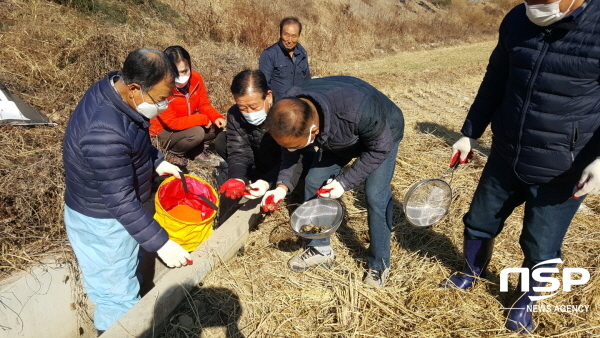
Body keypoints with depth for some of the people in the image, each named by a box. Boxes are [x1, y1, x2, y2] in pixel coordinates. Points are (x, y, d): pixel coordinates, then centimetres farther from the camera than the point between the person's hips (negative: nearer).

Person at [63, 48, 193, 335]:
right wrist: (161, 243, -27)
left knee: (126, 276, 30)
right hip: (103, 220, -9)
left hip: (118, 200, 9)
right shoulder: (105, 132, -38)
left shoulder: (115, 86, -10)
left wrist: (157, 161, 6)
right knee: (118, 295, 11)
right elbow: (121, 201, -32)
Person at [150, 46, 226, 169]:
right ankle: (175, 153, -2)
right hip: (165, 131, -6)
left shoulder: (196, 77, -15)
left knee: (217, 127, -12)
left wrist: (216, 117, -23)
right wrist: (203, 119, -29)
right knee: (196, 133, -31)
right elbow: (172, 123, -31)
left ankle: (196, 151, 9)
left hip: (188, 124, 6)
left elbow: (204, 104, -2)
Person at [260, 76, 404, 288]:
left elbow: (379, 149, -27)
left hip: (382, 136, -5)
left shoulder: (357, 110, -45)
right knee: (314, 182, -2)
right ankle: (319, 249, 17)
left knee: (376, 197, -16)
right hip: (339, 135, 5)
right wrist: (283, 185, -23)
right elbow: (293, 151, -10)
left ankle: (379, 264, 6)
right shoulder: (291, 111, -28)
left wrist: (344, 182, -29)